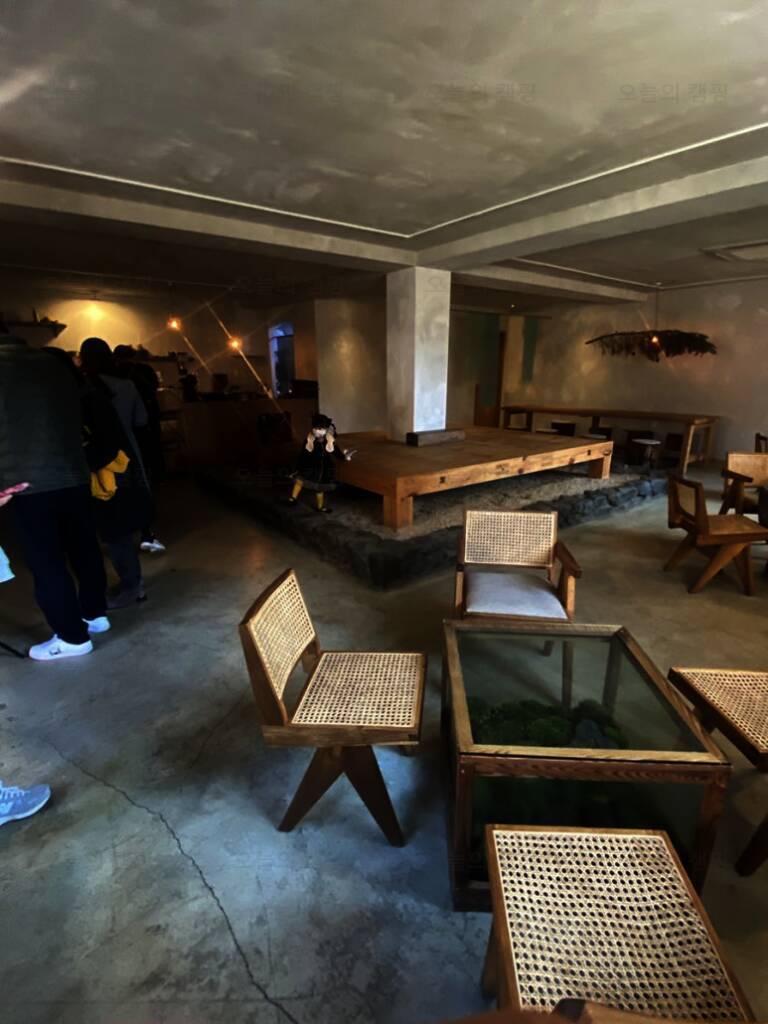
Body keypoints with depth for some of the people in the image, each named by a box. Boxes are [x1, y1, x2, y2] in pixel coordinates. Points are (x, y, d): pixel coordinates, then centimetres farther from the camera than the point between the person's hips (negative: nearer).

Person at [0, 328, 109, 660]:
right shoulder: (53, 365, 8)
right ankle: (95, 614, 31)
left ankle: (73, 637, 14)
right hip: (74, 476, 6)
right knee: (84, 549, 17)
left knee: (46, 564, 4)